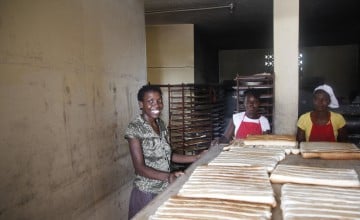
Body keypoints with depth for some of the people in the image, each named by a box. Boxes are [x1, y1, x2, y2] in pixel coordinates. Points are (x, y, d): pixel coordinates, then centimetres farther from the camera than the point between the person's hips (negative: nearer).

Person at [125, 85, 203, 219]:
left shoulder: (160, 123, 4)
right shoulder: (134, 128, -17)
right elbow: (140, 168, -21)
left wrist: (195, 158, 3)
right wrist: (168, 176, -35)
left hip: (166, 189, 6)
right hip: (147, 192, -6)